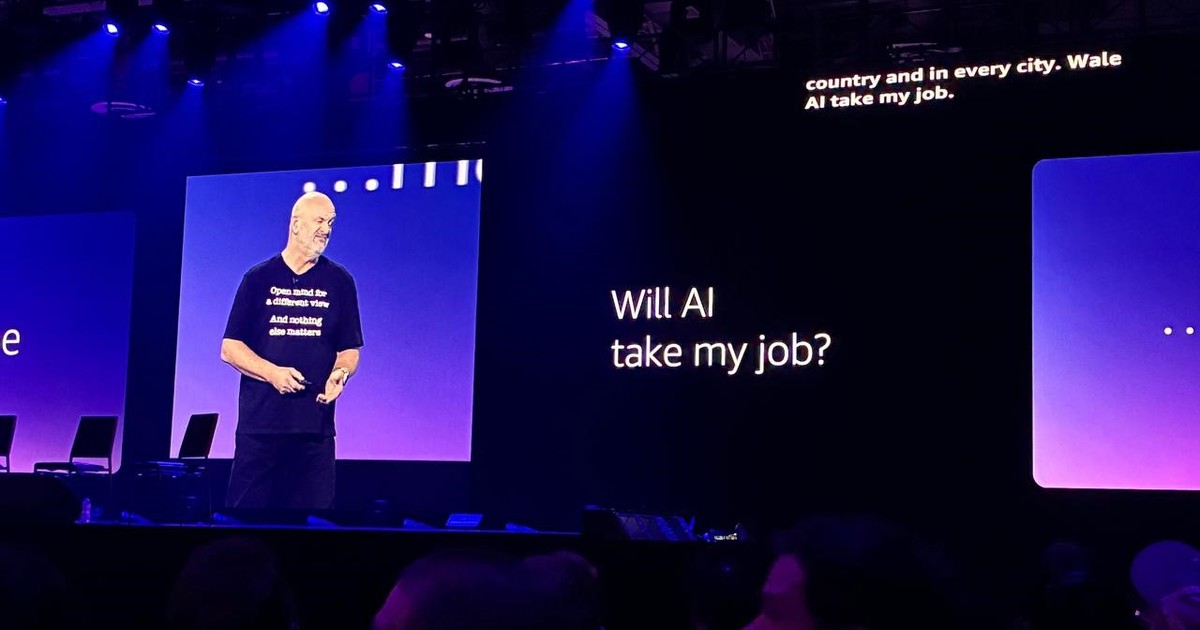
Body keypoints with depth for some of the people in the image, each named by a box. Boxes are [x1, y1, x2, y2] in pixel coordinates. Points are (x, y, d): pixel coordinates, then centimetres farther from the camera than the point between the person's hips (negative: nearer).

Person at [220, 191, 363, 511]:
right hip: (258, 421, -1)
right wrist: (273, 372, -12)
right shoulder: (258, 278, 6)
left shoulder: (339, 282, 10)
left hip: (315, 423, 1)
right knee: (247, 508, 0)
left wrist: (340, 374, -10)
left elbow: (350, 349, 12)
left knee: (314, 506, 1)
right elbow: (230, 349, 4)